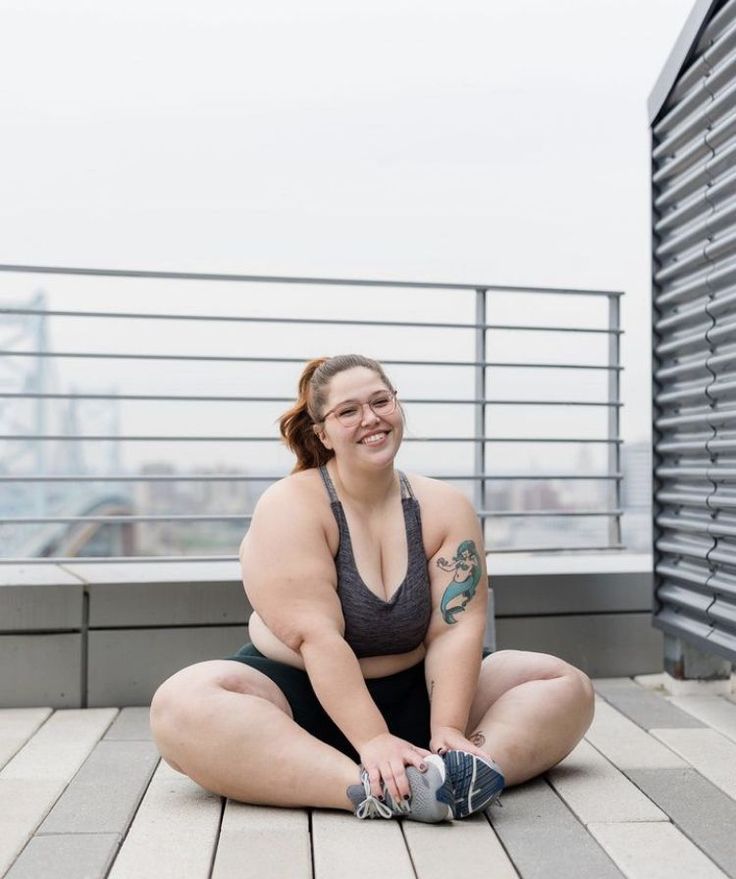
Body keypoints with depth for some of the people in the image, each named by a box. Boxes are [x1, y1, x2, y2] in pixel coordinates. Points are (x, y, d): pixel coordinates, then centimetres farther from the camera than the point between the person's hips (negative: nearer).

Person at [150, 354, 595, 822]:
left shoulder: (445, 507, -5)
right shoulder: (289, 507, -16)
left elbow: (455, 630, -13)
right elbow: (316, 636, -25)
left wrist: (448, 731, -27)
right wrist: (372, 740, -32)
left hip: (415, 691, 4)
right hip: (300, 692, -3)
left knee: (568, 685, -9)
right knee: (182, 705, -33)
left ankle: (473, 771, -36)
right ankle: (372, 790, -43)